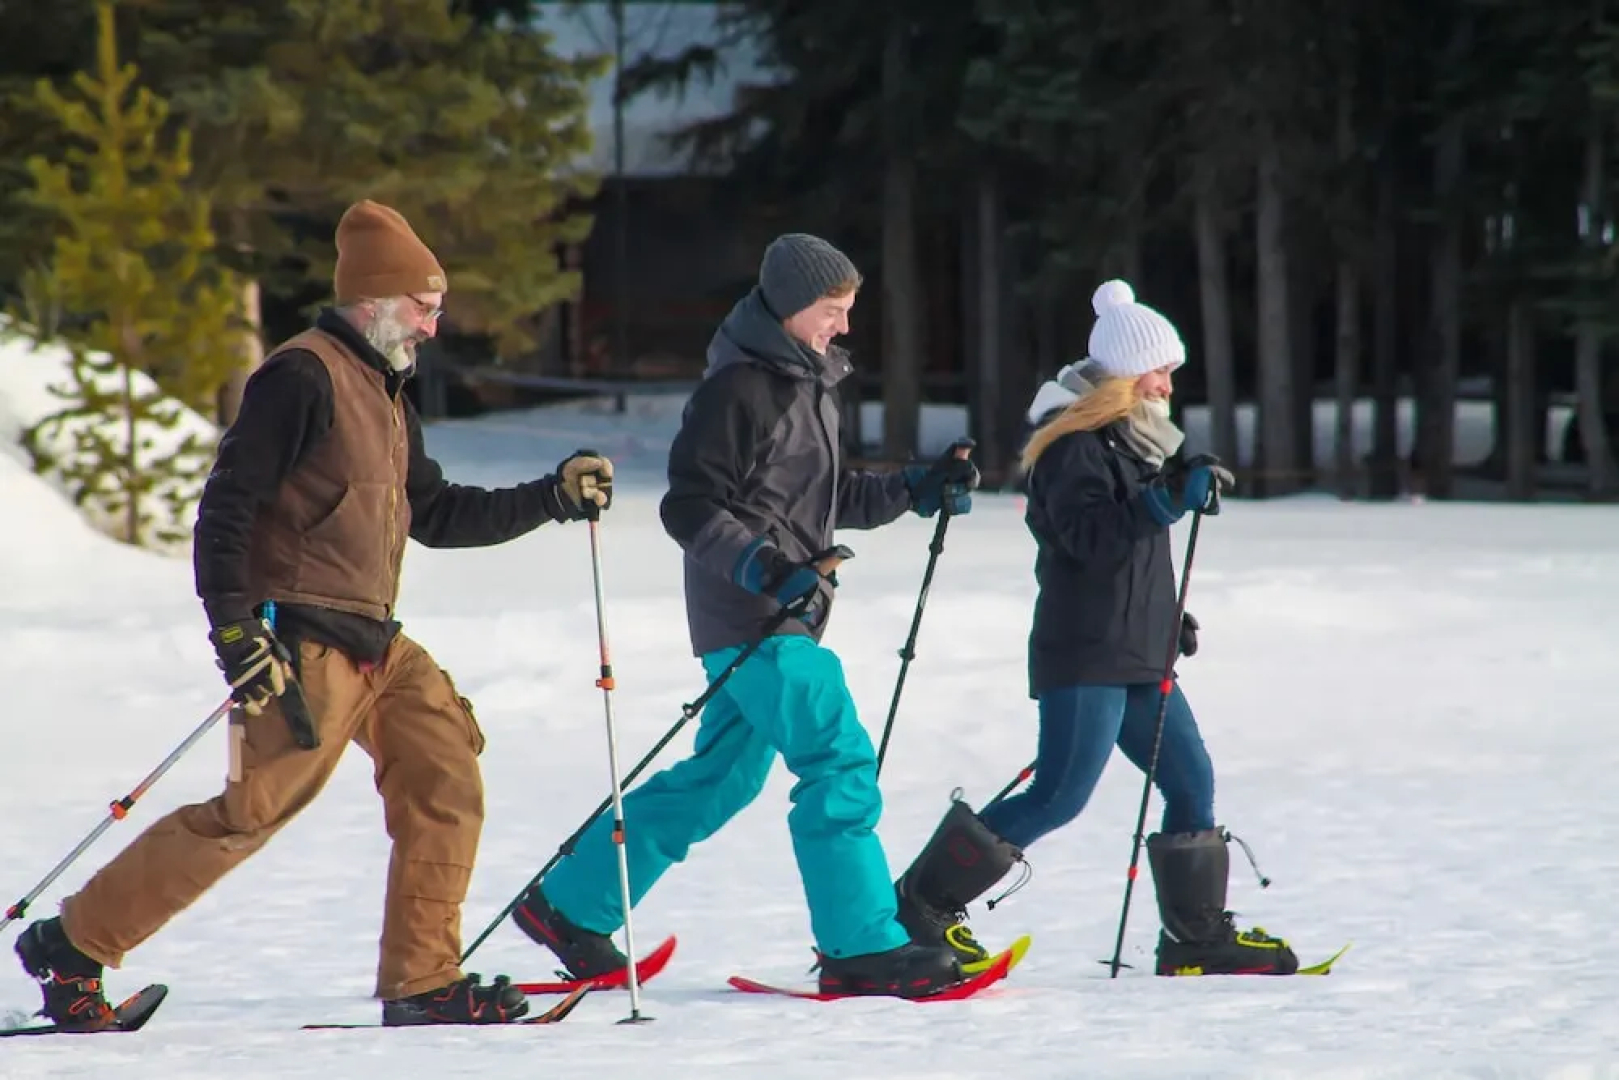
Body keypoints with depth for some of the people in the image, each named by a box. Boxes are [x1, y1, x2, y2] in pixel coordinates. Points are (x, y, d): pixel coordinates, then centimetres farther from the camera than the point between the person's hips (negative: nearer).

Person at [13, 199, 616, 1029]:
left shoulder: (384, 397, 20)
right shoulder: (303, 377, -11)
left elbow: (437, 516, 27)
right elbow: (225, 506, -16)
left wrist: (553, 498, 21)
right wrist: (234, 628, -23)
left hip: (373, 643, 10)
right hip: (305, 645, -10)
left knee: (447, 781, 1)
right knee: (255, 809, -11)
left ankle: (422, 983, 6)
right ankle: (75, 944, -2)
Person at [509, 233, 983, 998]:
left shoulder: (808, 385, 18)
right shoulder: (738, 389, -13)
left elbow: (829, 501, 25)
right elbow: (689, 508, -17)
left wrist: (916, 490, 12)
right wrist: (765, 570, -28)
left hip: (784, 619, 10)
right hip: (753, 622, -10)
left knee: (720, 777, 14)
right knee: (840, 764, -12)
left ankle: (571, 906, 23)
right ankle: (861, 948, -9)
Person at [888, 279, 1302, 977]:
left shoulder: (1131, 442, 18)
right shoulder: (1072, 444, -12)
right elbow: (1091, 536, -26)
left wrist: (1169, 616, 24)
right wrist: (1170, 498, -32)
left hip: (1138, 658, 10)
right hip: (1084, 657, -10)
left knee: (1191, 782, 7)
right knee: (1060, 796, -12)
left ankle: (1196, 936, 14)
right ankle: (922, 904, -7)